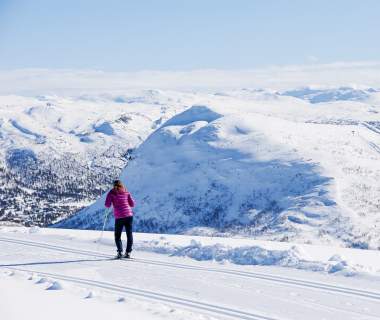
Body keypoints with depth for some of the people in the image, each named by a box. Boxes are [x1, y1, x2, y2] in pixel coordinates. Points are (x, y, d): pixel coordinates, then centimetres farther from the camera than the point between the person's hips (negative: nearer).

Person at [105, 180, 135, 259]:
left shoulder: (112, 193, 0)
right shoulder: (126, 192, 7)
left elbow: (107, 205, -4)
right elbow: (132, 204, 8)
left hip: (119, 217, -2)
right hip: (129, 215, 2)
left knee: (117, 236, 9)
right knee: (129, 234, 12)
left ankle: (120, 252, -7)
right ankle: (128, 252, 7)